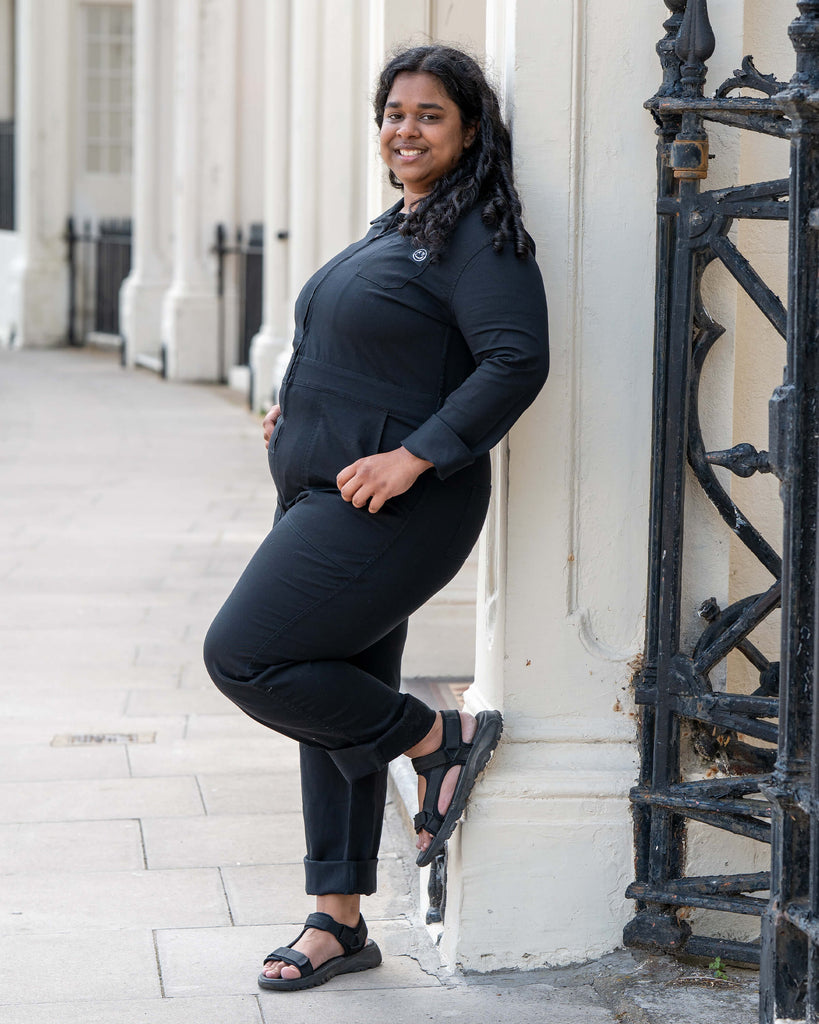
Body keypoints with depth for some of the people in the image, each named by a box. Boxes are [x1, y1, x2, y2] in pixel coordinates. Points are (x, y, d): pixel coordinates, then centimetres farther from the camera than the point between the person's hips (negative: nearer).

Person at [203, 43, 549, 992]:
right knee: (335, 707, 12)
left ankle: (441, 738, 2)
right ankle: (339, 922, 21)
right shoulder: (396, 229, 16)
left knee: (241, 656, -14)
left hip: (393, 512, -10)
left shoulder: (478, 236, -12)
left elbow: (516, 361, -23)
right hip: (325, 500, 10)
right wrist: (305, 408, 14)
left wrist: (413, 456, -26)